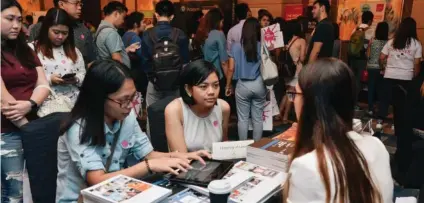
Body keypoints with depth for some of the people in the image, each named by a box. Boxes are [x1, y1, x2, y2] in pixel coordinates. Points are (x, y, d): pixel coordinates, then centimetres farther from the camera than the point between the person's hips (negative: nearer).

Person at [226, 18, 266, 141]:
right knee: (258, 118, 10)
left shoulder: (236, 46, -4)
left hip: (242, 85, -1)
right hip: (259, 85, 2)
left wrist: (228, 85, 7)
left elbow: (231, 69, -4)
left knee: (243, 118, 8)